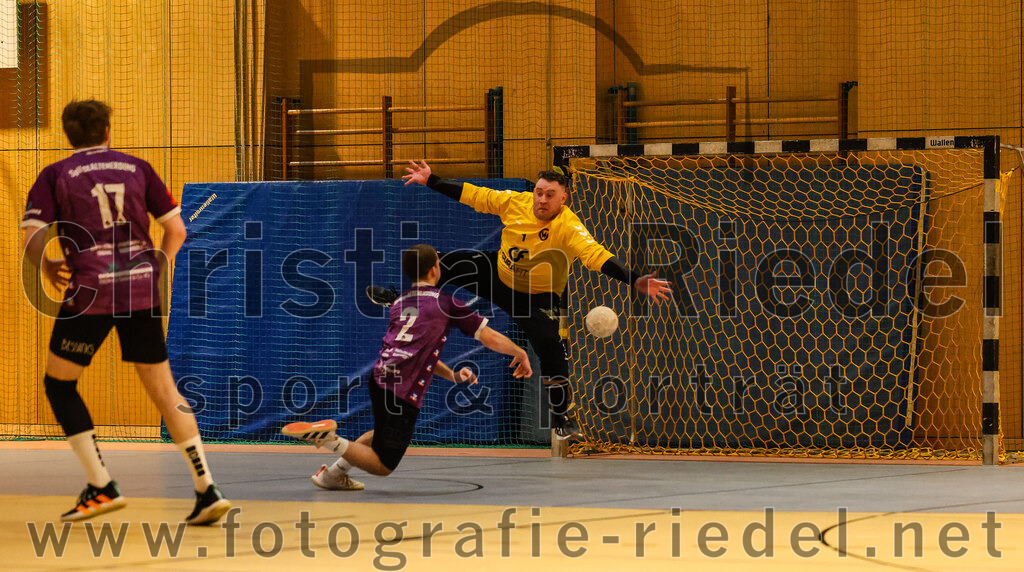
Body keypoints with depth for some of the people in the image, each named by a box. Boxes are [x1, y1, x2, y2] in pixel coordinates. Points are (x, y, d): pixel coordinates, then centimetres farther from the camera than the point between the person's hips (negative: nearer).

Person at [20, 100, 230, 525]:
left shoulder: (55, 175, 4)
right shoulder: (137, 168, 11)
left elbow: (31, 239, -6)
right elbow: (176, 229, 8)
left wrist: (47, 269, 14)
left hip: (90, 291, -3)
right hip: (141, 290, 3)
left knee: (58, 383, 14)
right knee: (163, 388, 9)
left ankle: (101, 488, 6)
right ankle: (207, 490, 0)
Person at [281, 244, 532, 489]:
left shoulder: (399, 304, 22)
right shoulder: (444, 303, 2)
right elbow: (489, 337, 8)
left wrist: (453, 375, 32)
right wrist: (520, 354, 24)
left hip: (379, 377, 7)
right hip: (405, 392, -7)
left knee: (382, 435, 36)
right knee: (383, 466, 3)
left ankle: (335, 471, 18)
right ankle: (332, 441, -19)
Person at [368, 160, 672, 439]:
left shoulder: (568, 227, -34)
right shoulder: (515, 203, -20)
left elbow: (596, 255, -46)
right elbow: (472, 195, -8)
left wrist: (634, 281, -61)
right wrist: (430, 181, -4)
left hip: (539, 297, -4)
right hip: (499, 275, 5)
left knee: (551, 347, -23)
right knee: (446, 264, 7)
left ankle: (561, 417, -1)